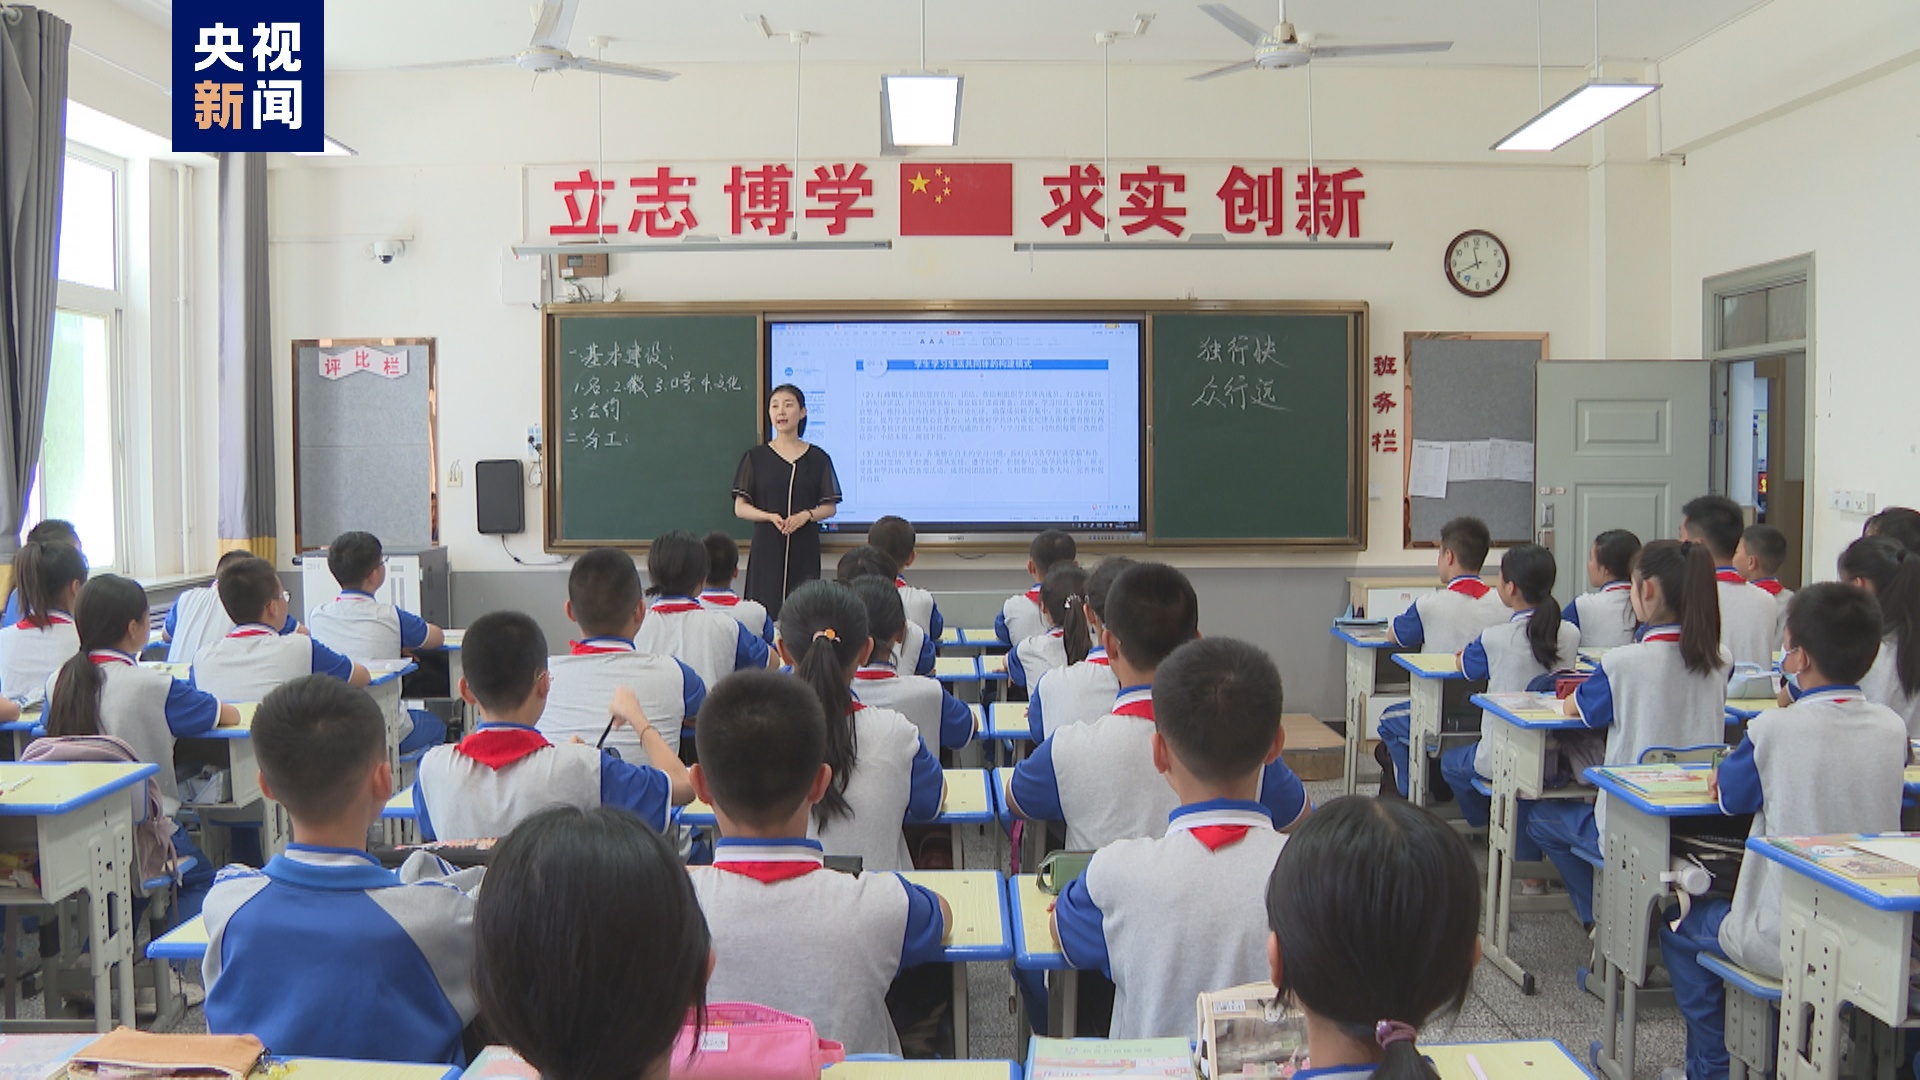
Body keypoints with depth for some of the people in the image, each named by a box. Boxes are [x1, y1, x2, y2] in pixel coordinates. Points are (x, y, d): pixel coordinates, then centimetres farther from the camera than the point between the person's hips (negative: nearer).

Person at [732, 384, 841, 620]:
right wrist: (770, 516, -13)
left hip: (805, 548, 0)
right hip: (767, 546, 0)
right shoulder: (756, 457, 7)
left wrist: (807, 515, -12)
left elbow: (830, 507, 8)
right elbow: (740, 508, 4)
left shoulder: (818, 458, 8)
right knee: (766, 609, -8)